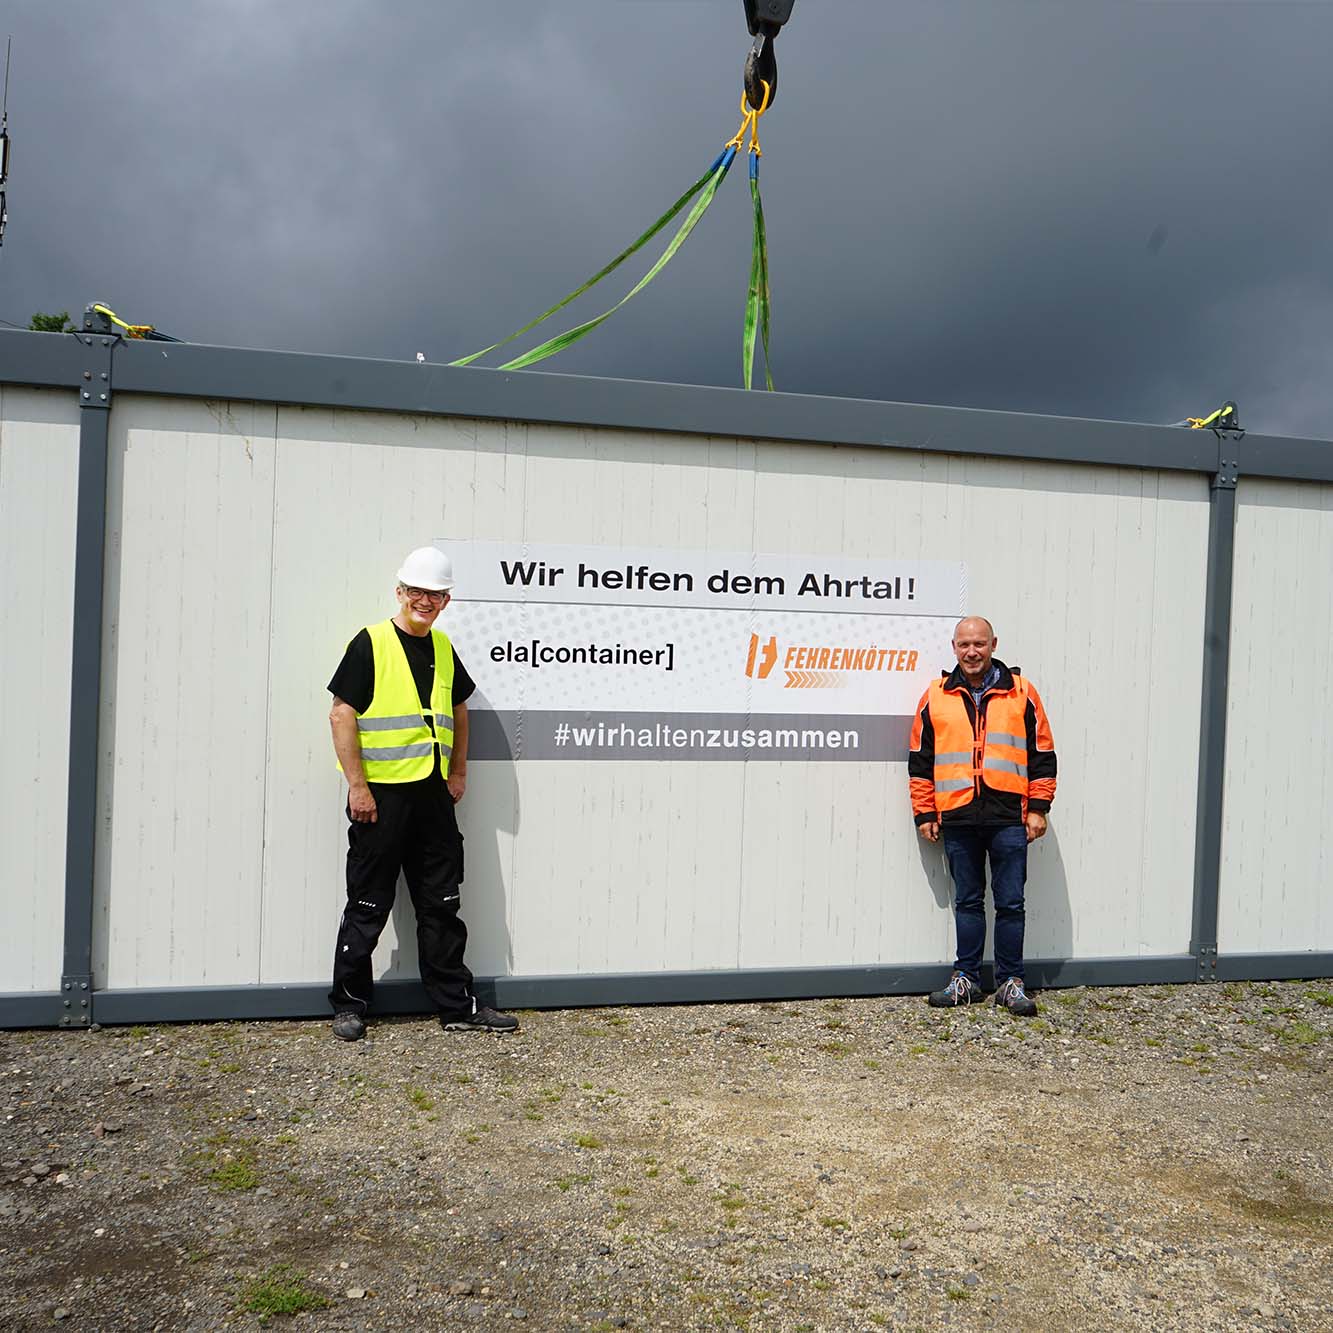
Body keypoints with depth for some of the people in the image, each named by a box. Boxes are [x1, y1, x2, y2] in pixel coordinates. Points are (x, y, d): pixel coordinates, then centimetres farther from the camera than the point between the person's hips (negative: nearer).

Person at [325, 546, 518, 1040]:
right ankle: (348, 1004, 20)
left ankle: (457, 1006, 21)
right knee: (368, 905, 4)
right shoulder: (370, 643, -7)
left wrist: (458, 771, 15)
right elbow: (342, 714, -11)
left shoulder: (443, 647, 11)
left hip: (433, 794, 6)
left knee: (441, 905, 12)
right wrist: (357, 785, -15)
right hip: (381, 794, -6)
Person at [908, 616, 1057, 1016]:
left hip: (1008, 818, -1)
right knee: (967, 902, 10)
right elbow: (920, 759, 11)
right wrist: (925, 813, 7)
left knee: (1010, 904, 3)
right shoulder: (935, 697, 8)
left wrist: (1038, 808, 2)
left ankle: (1010, 982, 14)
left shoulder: (1021, 692, 5)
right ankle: (966, 979, 19)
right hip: (957, 819, 2)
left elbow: (1042, 753, 7)